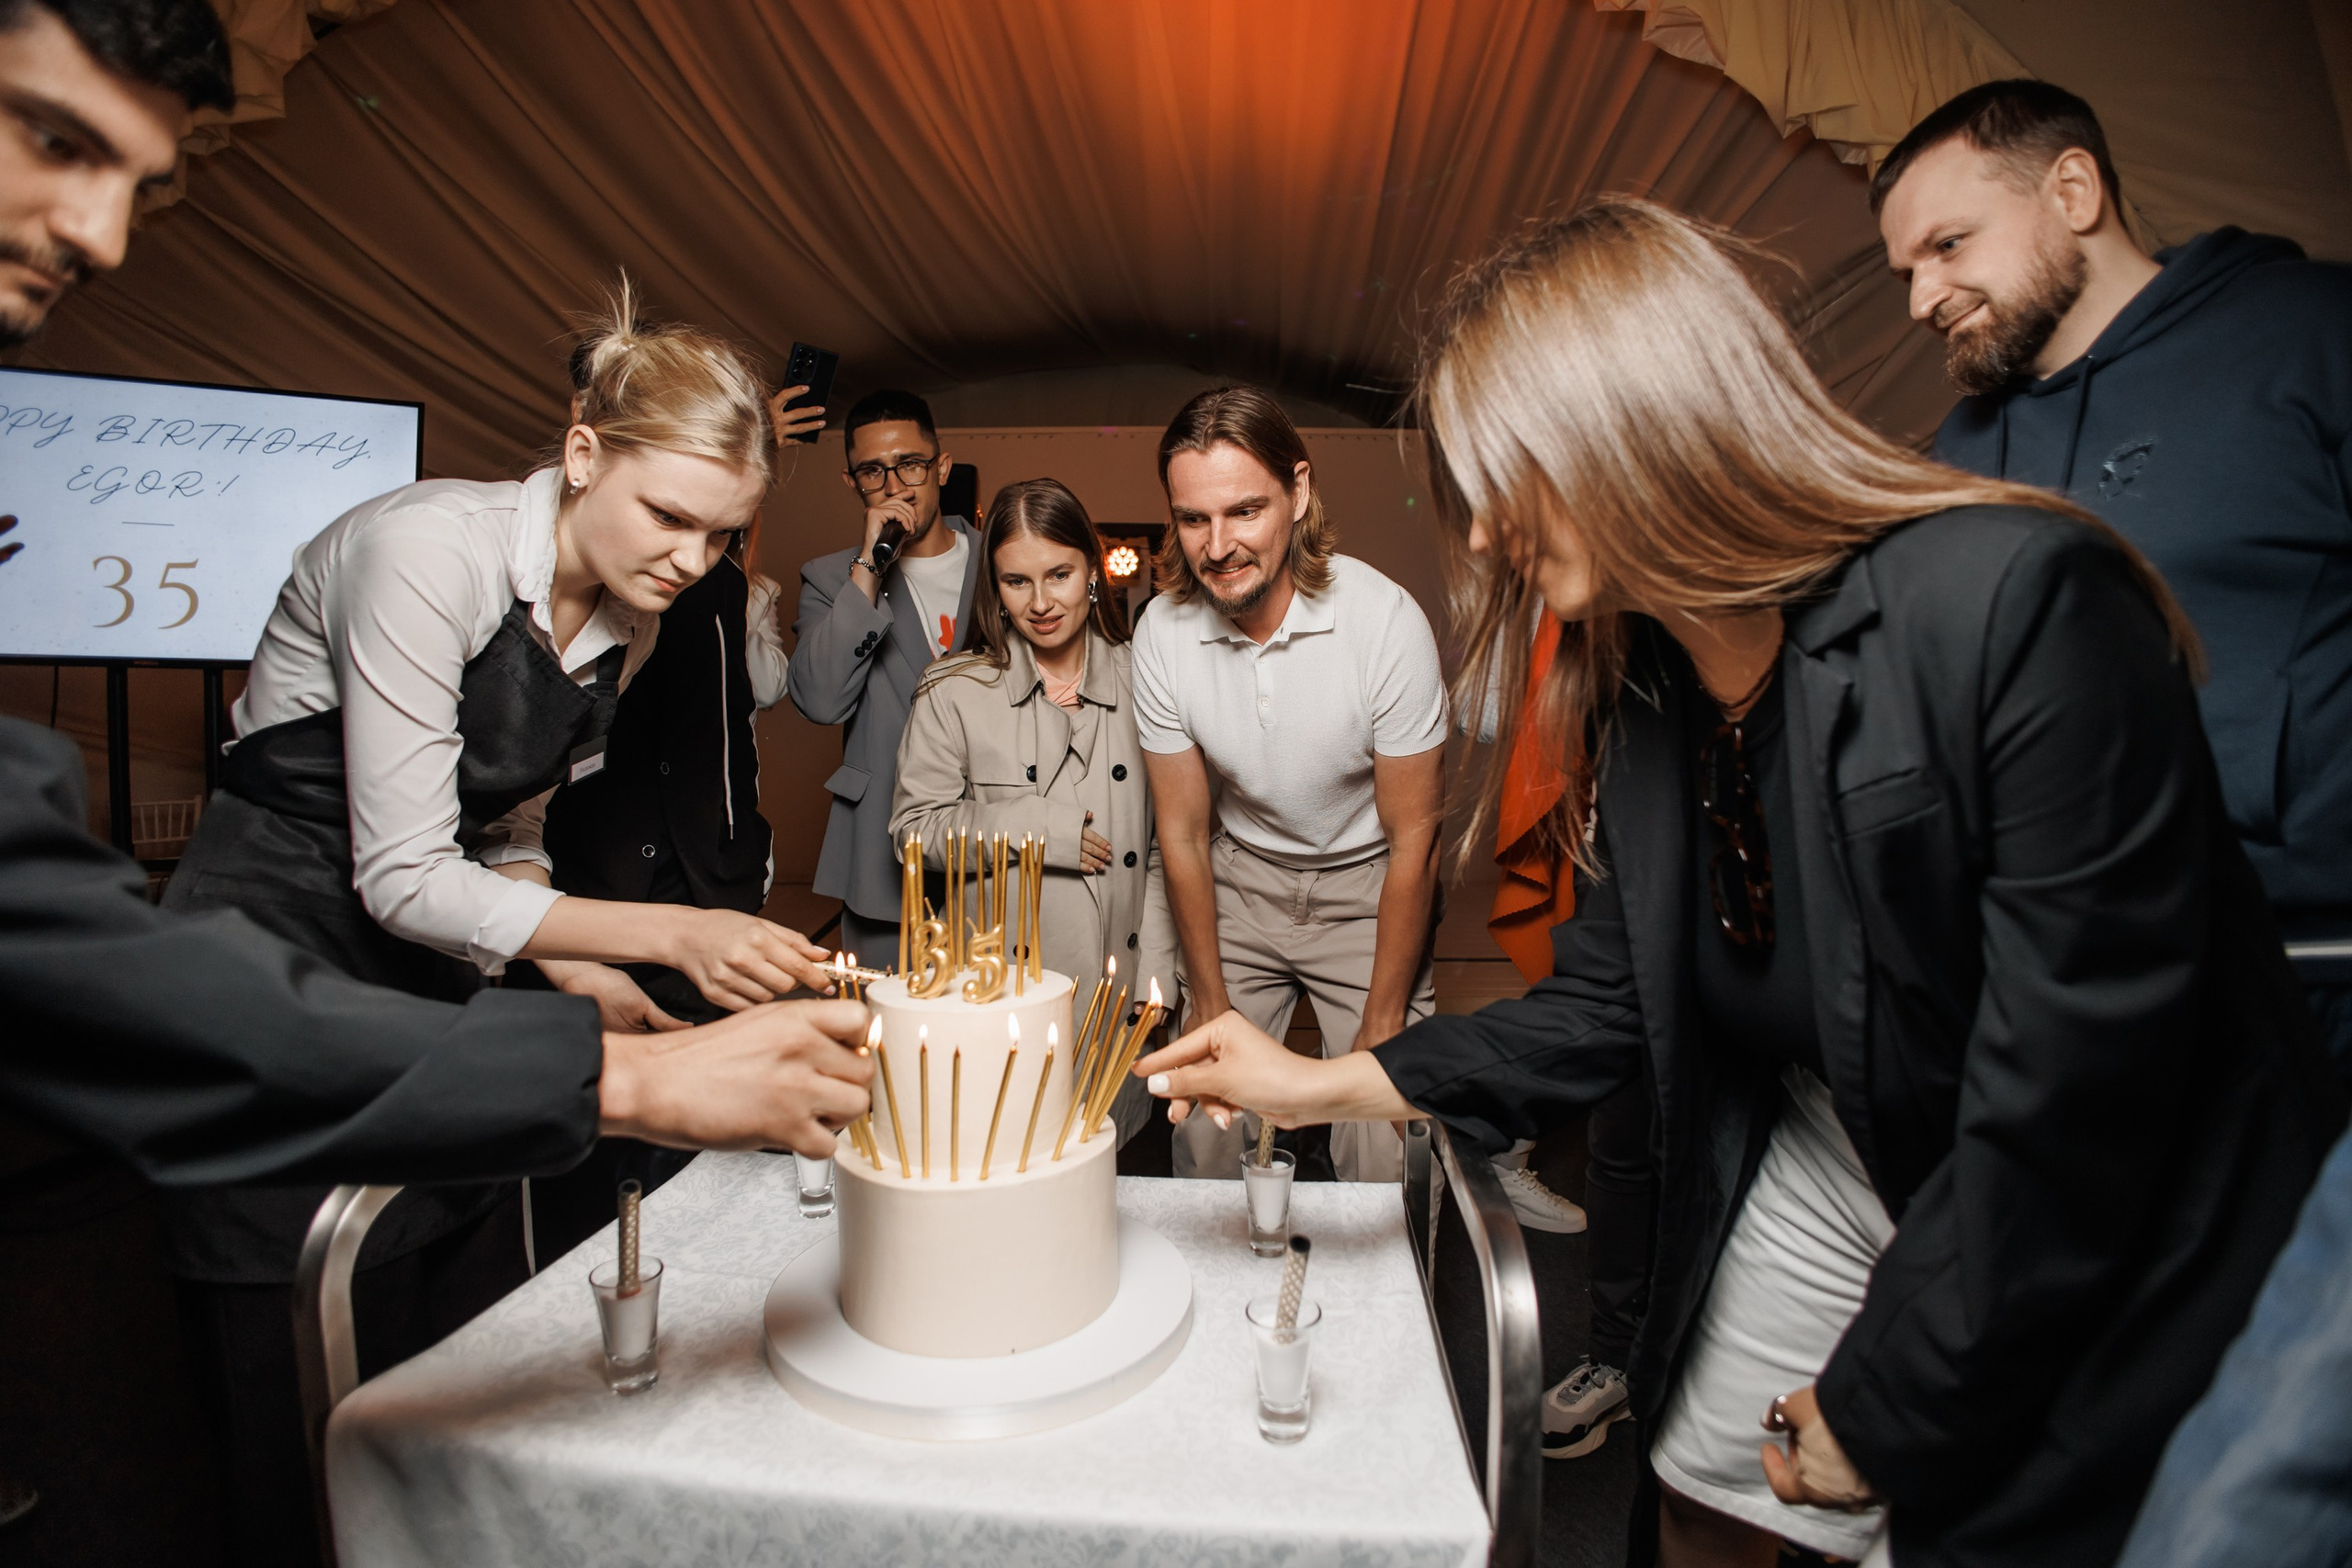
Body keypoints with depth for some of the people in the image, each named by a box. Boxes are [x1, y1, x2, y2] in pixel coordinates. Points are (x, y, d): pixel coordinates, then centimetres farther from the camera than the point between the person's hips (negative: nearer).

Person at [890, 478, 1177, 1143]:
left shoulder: (1136, 682, 3)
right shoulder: (955, 692, -3)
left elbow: (1166, 839, 6)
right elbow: (916, 827, -1)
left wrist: (1154, 971, 1)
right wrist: (1031, 830, -14)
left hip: (1116, 979, 2)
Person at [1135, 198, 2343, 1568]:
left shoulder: (2026, 605, -28)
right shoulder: (1636, 694, -6)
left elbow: (2077, 1080, -26)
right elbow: (1613, 1010, 1)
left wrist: (1885, 1405, -15)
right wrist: (1326, 1084, -3)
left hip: (2117, 1246, -5)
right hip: (1829, 1163, 6)